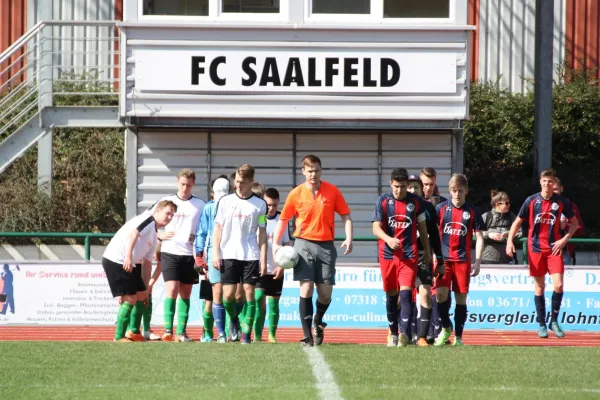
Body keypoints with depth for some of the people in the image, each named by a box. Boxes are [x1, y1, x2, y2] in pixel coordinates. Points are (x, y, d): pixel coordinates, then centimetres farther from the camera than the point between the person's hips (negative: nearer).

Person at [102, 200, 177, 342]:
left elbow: (147, 262, 25)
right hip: (115, 260, -10)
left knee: (142, 295, 16)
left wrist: (147, 286, 23)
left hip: (130, 265, 10)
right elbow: (132, 234, -25)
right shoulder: (148, 220, -7)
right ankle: (119, 337, -3)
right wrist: (128, 257, -36)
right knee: (130, 299, -11)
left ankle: (134, 332, 28)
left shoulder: (154, 235, 21)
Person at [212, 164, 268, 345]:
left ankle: (247, 334, 1)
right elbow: (218, 228, 8)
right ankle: (233, 319, 26)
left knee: (249, 292, -4)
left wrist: (263, 260, 0)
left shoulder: (260, 204, 3)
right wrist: (215, 254, -1)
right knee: (228, 294, -4)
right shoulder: (225, 201, 6)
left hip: (251, 255, -1)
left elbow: (262, 233, 5)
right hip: (228, 254, 1)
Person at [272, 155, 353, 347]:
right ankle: (307, 336, -7)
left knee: (325, 293, 1)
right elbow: (283, 219, 8)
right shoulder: (296, 194, 0)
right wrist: (275, 244, -2)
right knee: (306, 289, -10)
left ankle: (318, 321, 34)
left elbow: (346, 216, 7)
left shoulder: (332, 191, 2)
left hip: (326, 245, 1)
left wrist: (349, 239, -7)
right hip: (304, 243, -1)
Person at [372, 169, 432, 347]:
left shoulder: (416, 202, 3)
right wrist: (388, 239, -24)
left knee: (406, 292, -14)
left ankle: (405, 333, -23)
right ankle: (393, 334, 21)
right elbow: (376, 228, -5)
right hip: (387, 255, 1)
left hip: (409, 255, -1)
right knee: (391, 295, 9)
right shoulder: (383, 201, 0)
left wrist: (427, 251, 17)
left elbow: (422, 228, 14)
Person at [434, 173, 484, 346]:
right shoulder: (441, 208, 3)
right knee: (441, 293, -12)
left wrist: (477, 262, -2)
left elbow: (479, 237, 4)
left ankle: (458, 337, 10)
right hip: (443, 259, 0)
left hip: (463, 260, 0)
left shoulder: (472, 212, 2)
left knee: (461, 298, 2)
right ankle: (446, 327, 12)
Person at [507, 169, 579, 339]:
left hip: (554, 248, 0)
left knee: (558, 285, -10)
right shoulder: (531, 201, -2)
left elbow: (574, 223, 10)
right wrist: (510, 241, -6)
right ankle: (542, 324, 13)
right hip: (536, 248, 0)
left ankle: (554, 320, 8)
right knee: (539, 286, 4)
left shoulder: (561, 202, -1)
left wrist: (564, 239, -4)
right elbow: (518, 222, 6)